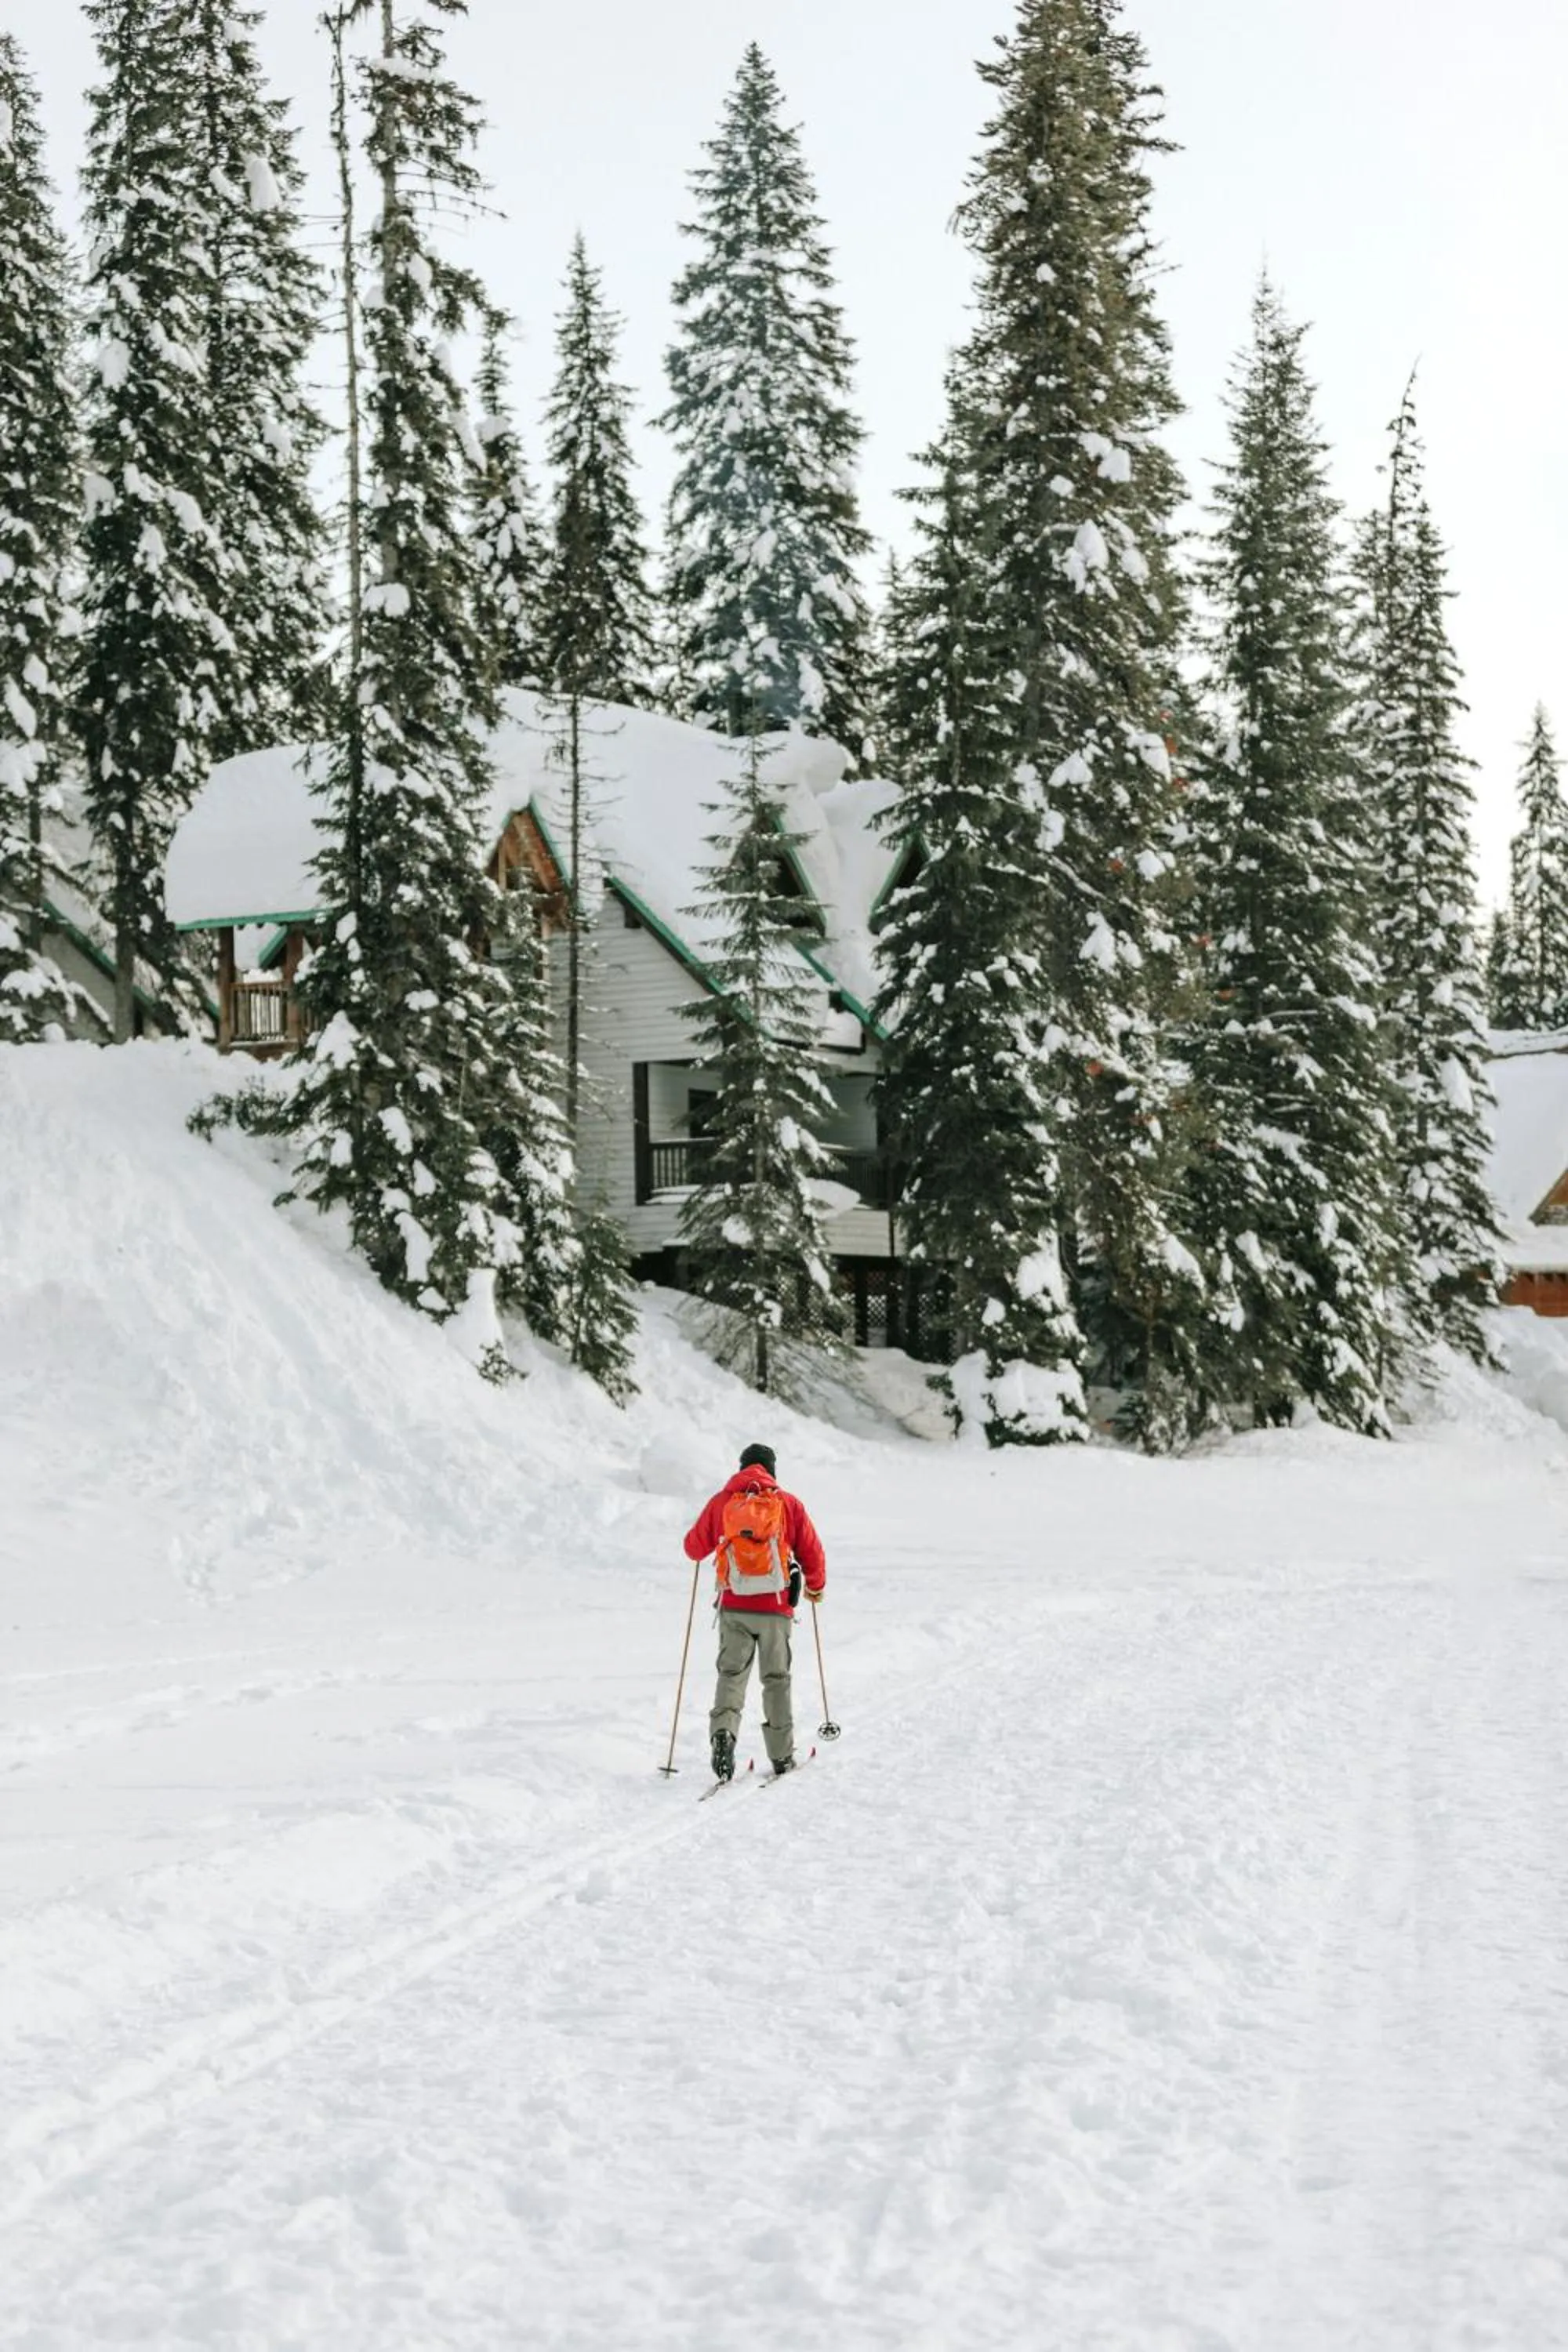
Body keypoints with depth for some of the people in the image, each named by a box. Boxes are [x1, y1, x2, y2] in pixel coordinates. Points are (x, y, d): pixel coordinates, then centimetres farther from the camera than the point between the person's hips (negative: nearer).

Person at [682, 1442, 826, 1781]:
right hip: (776, 1607, 0)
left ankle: (723, 1732, -19)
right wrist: (816, 1587, 24)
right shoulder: (789, 1504, 3)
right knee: (776, 1678, 11)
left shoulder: (721, 1502, 4)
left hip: (733, 1607, 0)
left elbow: (695, 1548, 12)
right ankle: (781, 1756, 13)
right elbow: (812, 1552, 4)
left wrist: (713, 1535, 36)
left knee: (731, 1674, 6)